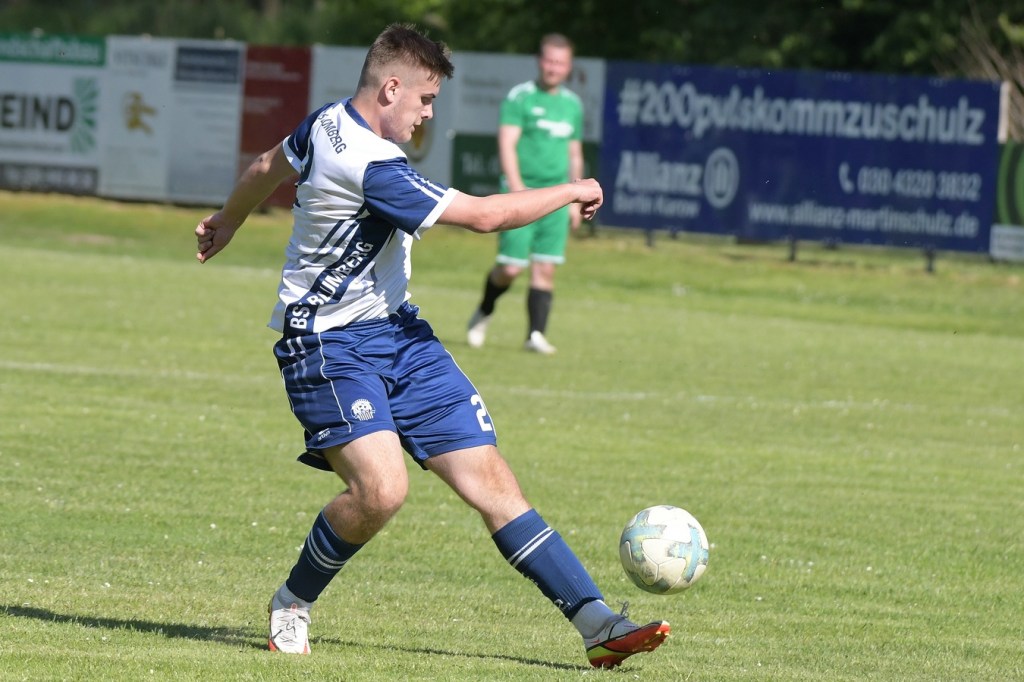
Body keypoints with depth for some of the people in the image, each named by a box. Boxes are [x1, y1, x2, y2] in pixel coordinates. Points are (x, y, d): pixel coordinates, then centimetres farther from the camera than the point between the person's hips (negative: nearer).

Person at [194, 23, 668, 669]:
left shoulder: (327, 122, 5)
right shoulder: (371, 167, -25)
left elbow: (266, 168, 25)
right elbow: (484, 215, -22)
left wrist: (227, 221, 46)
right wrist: (573, 191, -7)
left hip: (397, 333, 10)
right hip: (330, 345, -10)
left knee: (489, 477, -2)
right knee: (381, 489, -27)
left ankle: (597, 622, -9)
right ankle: (293, 603, 2)